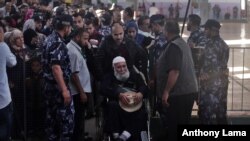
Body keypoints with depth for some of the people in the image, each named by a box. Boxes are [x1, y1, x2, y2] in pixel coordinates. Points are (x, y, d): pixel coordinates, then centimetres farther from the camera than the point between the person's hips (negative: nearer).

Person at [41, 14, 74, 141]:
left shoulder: (49, 39, 10)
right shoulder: (58, 43, -20)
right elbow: (56, 67, -27)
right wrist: (64, 90, -27)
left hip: (49, 85, 10)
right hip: (58, 87, -10)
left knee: (52, 118, 15)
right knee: (67, 119, -3)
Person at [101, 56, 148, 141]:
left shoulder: (134, 75, 16)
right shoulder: (109, 77, 10)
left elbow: (144, 86, 4)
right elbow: (104, 89, -8)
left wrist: (141, 93, -23)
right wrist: (119, 95, -25)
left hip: (134, 103, 1)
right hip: (117, 102, -1)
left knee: (142, 113, -30)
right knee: (112, 106, -35)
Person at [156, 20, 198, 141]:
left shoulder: (173, 46, -15)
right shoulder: (183, 43, 15)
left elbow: (174, 71, -24)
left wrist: (166, 91, -21)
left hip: (178, 93, -10)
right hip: (188, 90, 10)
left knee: (174, 126, -3)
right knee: (182, 124, 16)